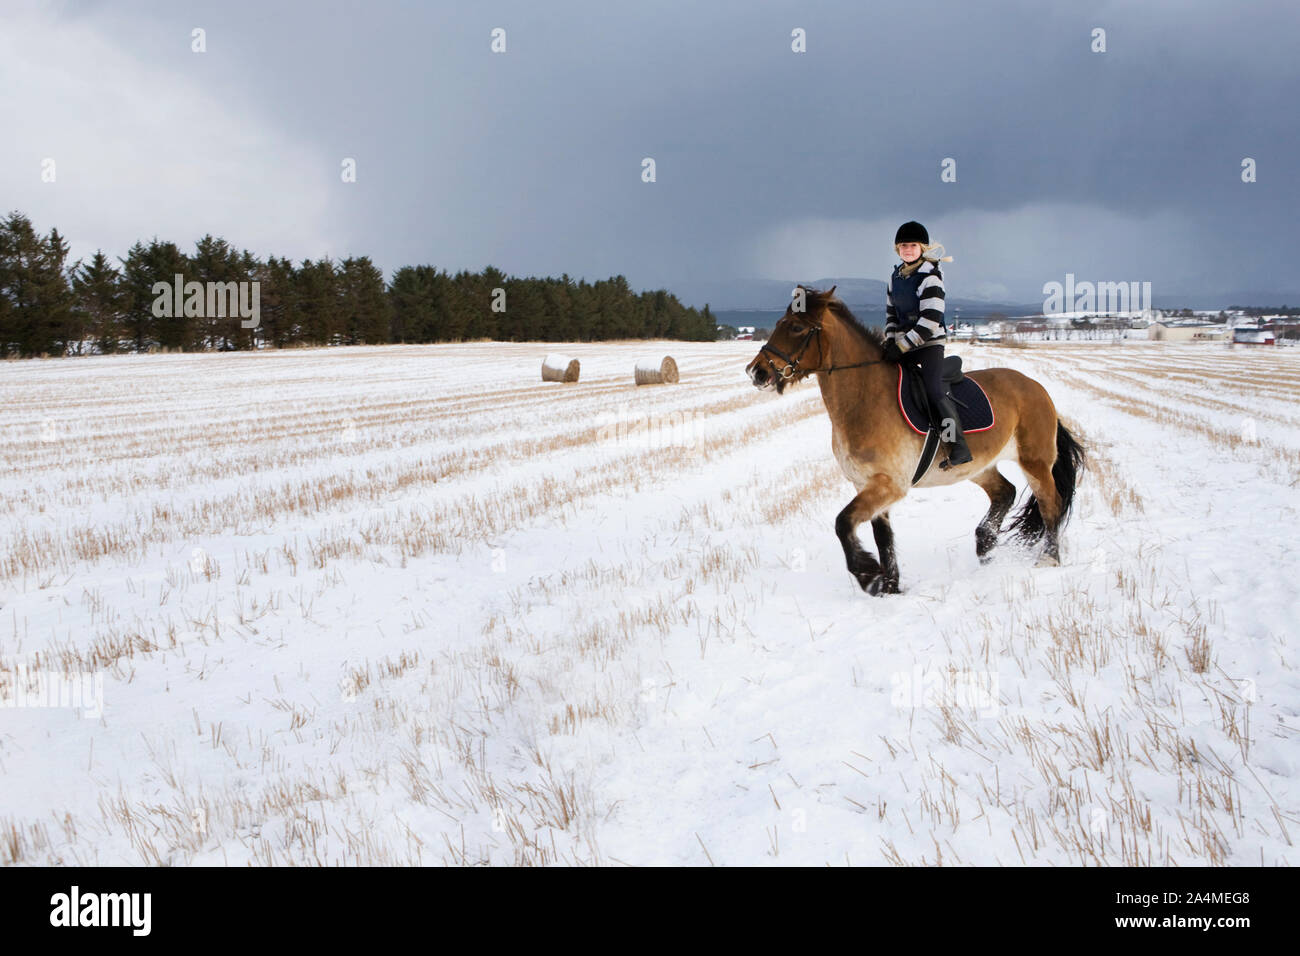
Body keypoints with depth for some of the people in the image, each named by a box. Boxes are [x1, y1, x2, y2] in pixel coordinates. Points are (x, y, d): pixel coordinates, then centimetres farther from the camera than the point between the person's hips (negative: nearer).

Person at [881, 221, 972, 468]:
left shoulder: (930, 278, -14)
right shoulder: (896, 277, 10)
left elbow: (930, 322, -20)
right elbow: (891, 314, 18)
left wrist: (901, 345, -19)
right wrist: (890, 343, 4)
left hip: (930, 343, -8)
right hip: (904, 345, 8)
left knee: (934, 391, -20)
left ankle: (959, 447, -18)